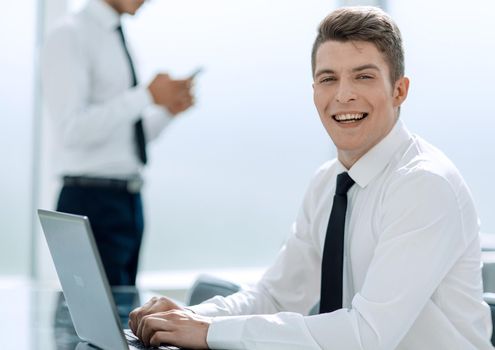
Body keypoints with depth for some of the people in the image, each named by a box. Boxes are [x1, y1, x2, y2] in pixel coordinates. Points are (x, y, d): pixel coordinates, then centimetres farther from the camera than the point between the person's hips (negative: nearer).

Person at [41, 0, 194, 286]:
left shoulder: (118, 39, 15)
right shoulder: (70, 37, -10)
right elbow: (71, 130, -21)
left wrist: (169, 109, 3)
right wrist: (147, 96, -21)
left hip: (130, 200, 8)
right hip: (92, 202, -8)